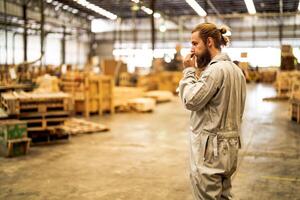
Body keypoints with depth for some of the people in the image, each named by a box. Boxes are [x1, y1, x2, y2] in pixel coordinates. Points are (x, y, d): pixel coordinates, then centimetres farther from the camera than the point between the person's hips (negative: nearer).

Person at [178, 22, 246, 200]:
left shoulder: (215, 69, -18)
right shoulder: (236, 69, 13)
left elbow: (191, 100, -18)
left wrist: (189, 71, -7)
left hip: (211, 147, -9)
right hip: (230, 144, 10)